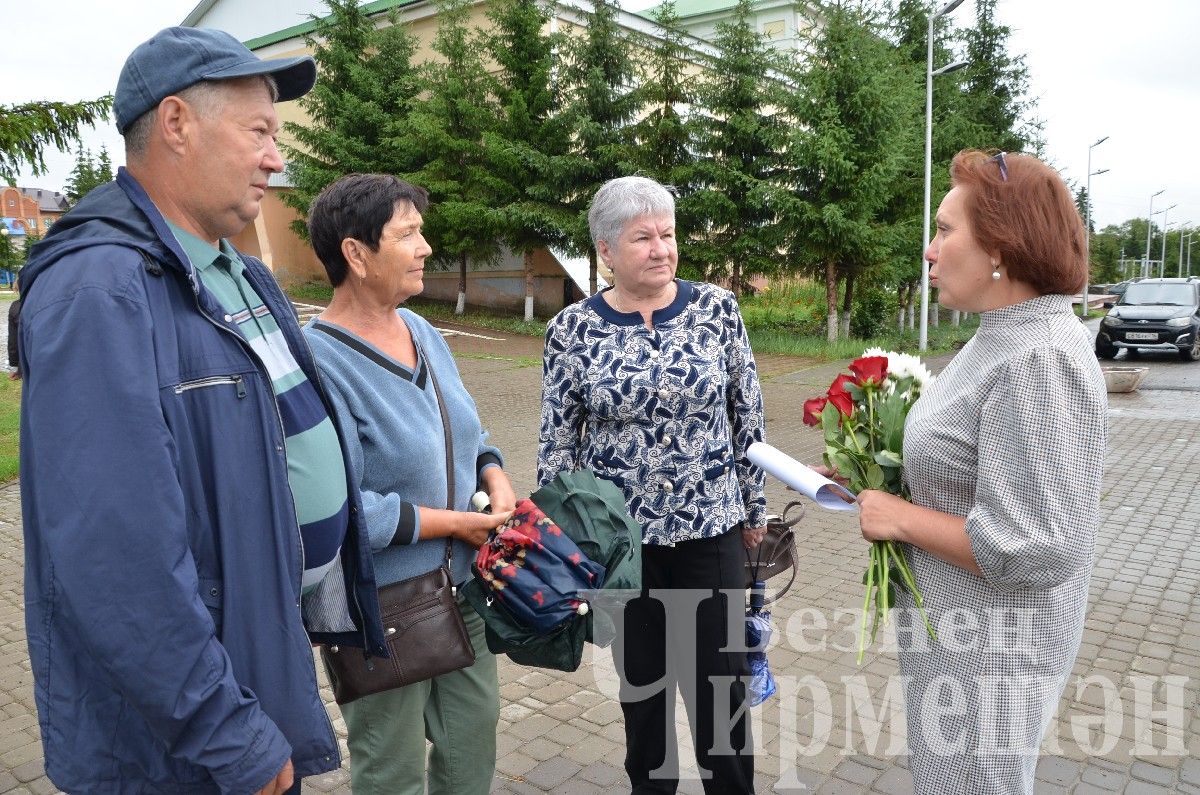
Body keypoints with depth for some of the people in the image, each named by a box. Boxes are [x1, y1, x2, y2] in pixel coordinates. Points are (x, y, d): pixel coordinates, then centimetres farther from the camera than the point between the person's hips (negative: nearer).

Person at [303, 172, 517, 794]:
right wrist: (456, 523, -20)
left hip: (461, 583, 7)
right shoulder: (319, 362, -23)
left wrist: (496, 481, -6)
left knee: (474, 744, 23)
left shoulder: (421, 331, 3)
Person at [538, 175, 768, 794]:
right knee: (640, 678, 16)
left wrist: (755, 510, 8)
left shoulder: (718, 309, -4)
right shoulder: (572, 329, -6)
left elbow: (748, 418, 4)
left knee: (722, 679, 8)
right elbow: (557, 443, -1)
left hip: (711, 526, 0)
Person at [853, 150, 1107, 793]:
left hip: (987, 652, -9)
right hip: (958, 630, 9)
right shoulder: (1004, 338, 5)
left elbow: (1031, 551, -30)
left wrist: (902, 518, -20)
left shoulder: (1039, 360, -26)